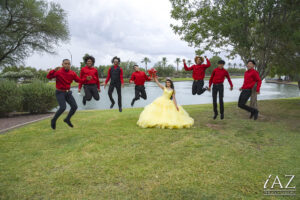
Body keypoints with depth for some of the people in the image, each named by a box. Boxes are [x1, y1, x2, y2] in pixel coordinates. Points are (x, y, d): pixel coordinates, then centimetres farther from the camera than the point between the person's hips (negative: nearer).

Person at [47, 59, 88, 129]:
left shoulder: (72, 73, -1)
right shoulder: (58, 72, -13)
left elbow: (79, 80, 1)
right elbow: (48, 77, -21)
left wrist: (86, 79, -16)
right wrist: (54, 70, -36)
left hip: (68, 93, 5)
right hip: (59, 93, -5)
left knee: (74, 107, -4)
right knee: (63, 108, -22)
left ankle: (67, 119, 21)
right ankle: (54, 120, 3)